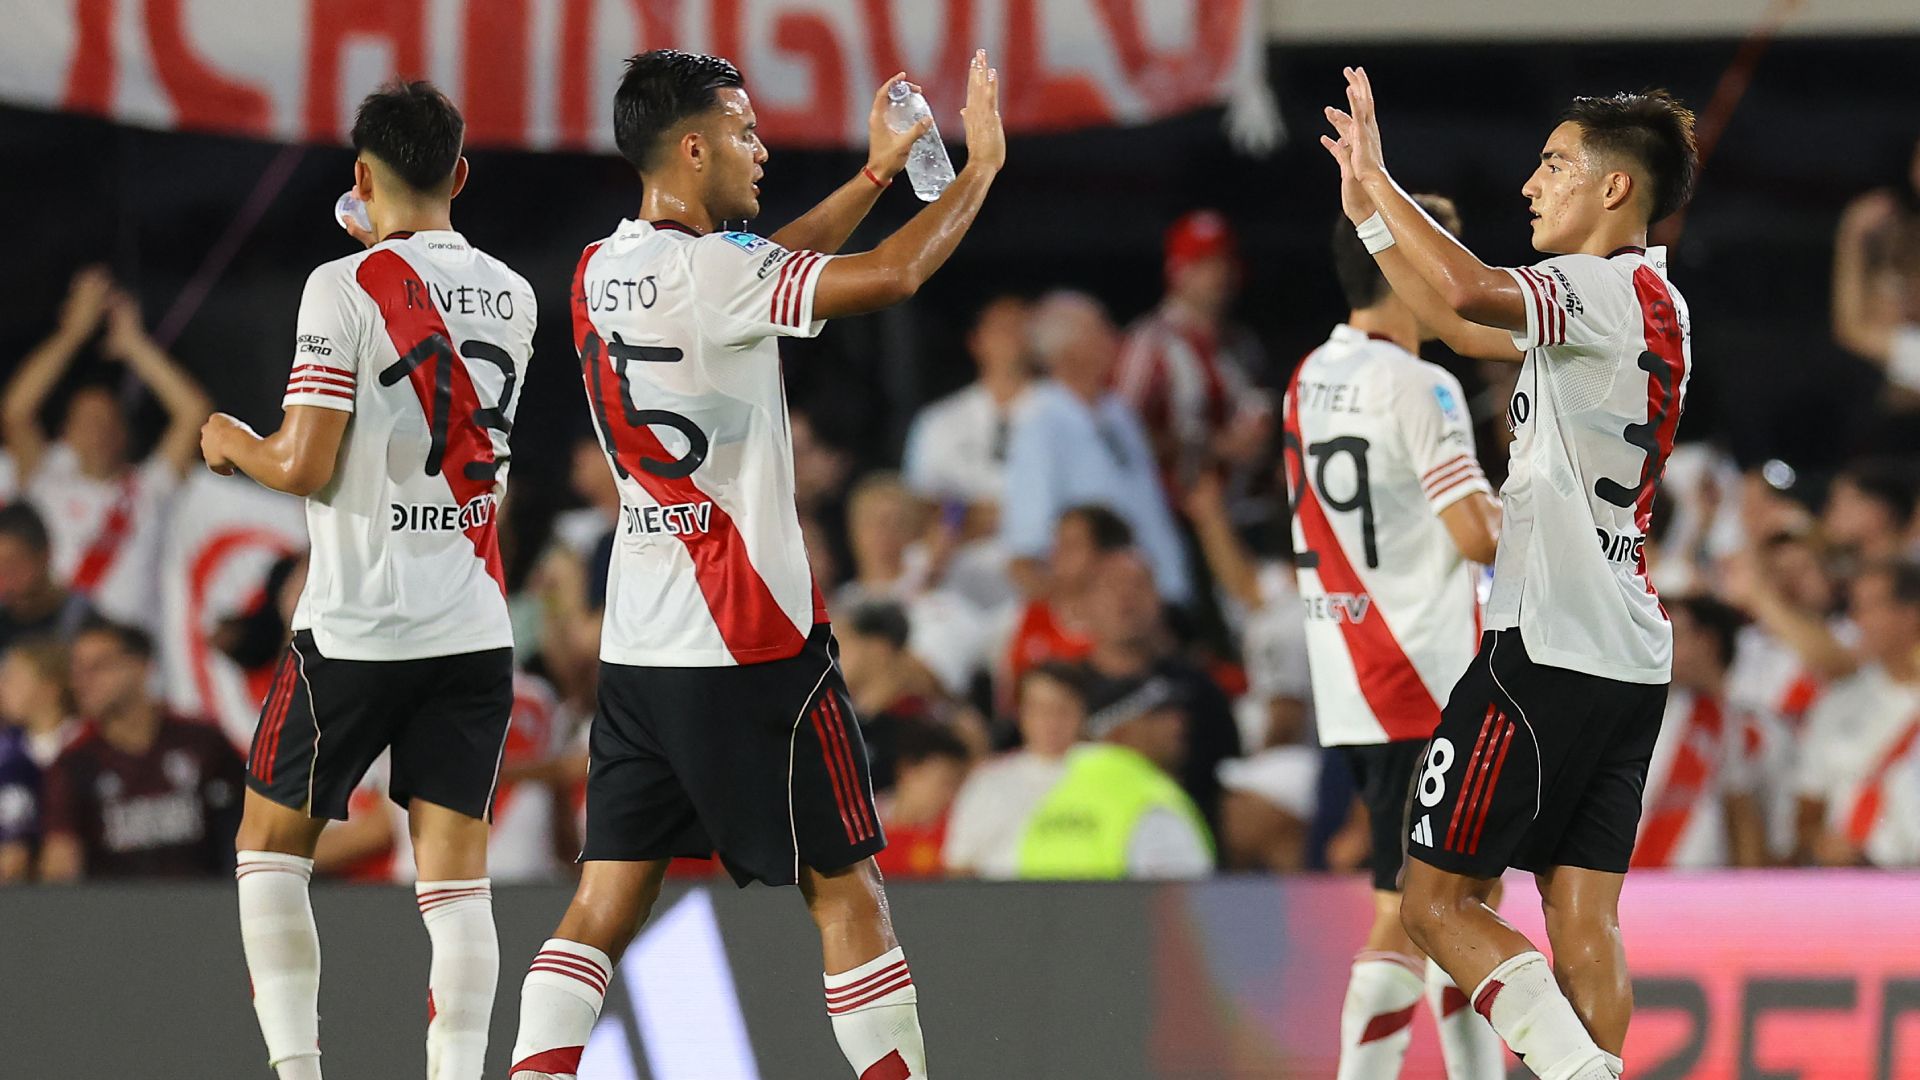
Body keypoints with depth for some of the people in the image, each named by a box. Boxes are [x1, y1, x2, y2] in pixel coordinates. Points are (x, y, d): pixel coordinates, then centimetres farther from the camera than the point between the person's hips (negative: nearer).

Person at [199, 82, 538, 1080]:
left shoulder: (345, 288, -10)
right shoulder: (509, 295, 7)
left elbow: (306, 466, -14)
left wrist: (232, 444, 9)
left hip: (358, 624, -4)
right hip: (476, 623, 4)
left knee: (271, 845, 11)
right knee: (455, 872, 3)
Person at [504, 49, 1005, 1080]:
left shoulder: (602, 272, 9)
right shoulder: (707, 269, -15)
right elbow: (887, 276, -22)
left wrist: (876, 173, 27)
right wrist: (980, 168, -7)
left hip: (636, 647, 7)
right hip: (750, 645, -7)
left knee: (605, 904, 5)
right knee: (846, 893, 2)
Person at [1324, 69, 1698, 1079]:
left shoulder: (1612, 290, -12)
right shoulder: (1644, 301, 18)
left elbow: (1467, 291, -32)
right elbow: (1459, 321, 30)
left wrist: (1379, 178, -19)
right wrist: (1366, 210, 26)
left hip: (1548, 647, -9)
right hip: (1630, 656, 9)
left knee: (1436, 899, -5)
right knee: (1582, 919, 5)